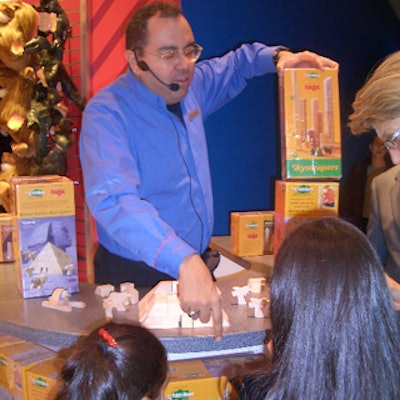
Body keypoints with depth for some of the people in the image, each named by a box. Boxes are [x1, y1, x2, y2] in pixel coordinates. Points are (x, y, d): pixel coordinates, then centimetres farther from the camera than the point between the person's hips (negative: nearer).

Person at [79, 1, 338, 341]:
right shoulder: (106, 115, -21)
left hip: (196, 264, 6)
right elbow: (115, 200, -38)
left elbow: (237, 63, 22)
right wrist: (185, 262, -50)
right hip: (135, 275, -6)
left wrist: (279, 57, 0)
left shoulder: (191, 85, 1)